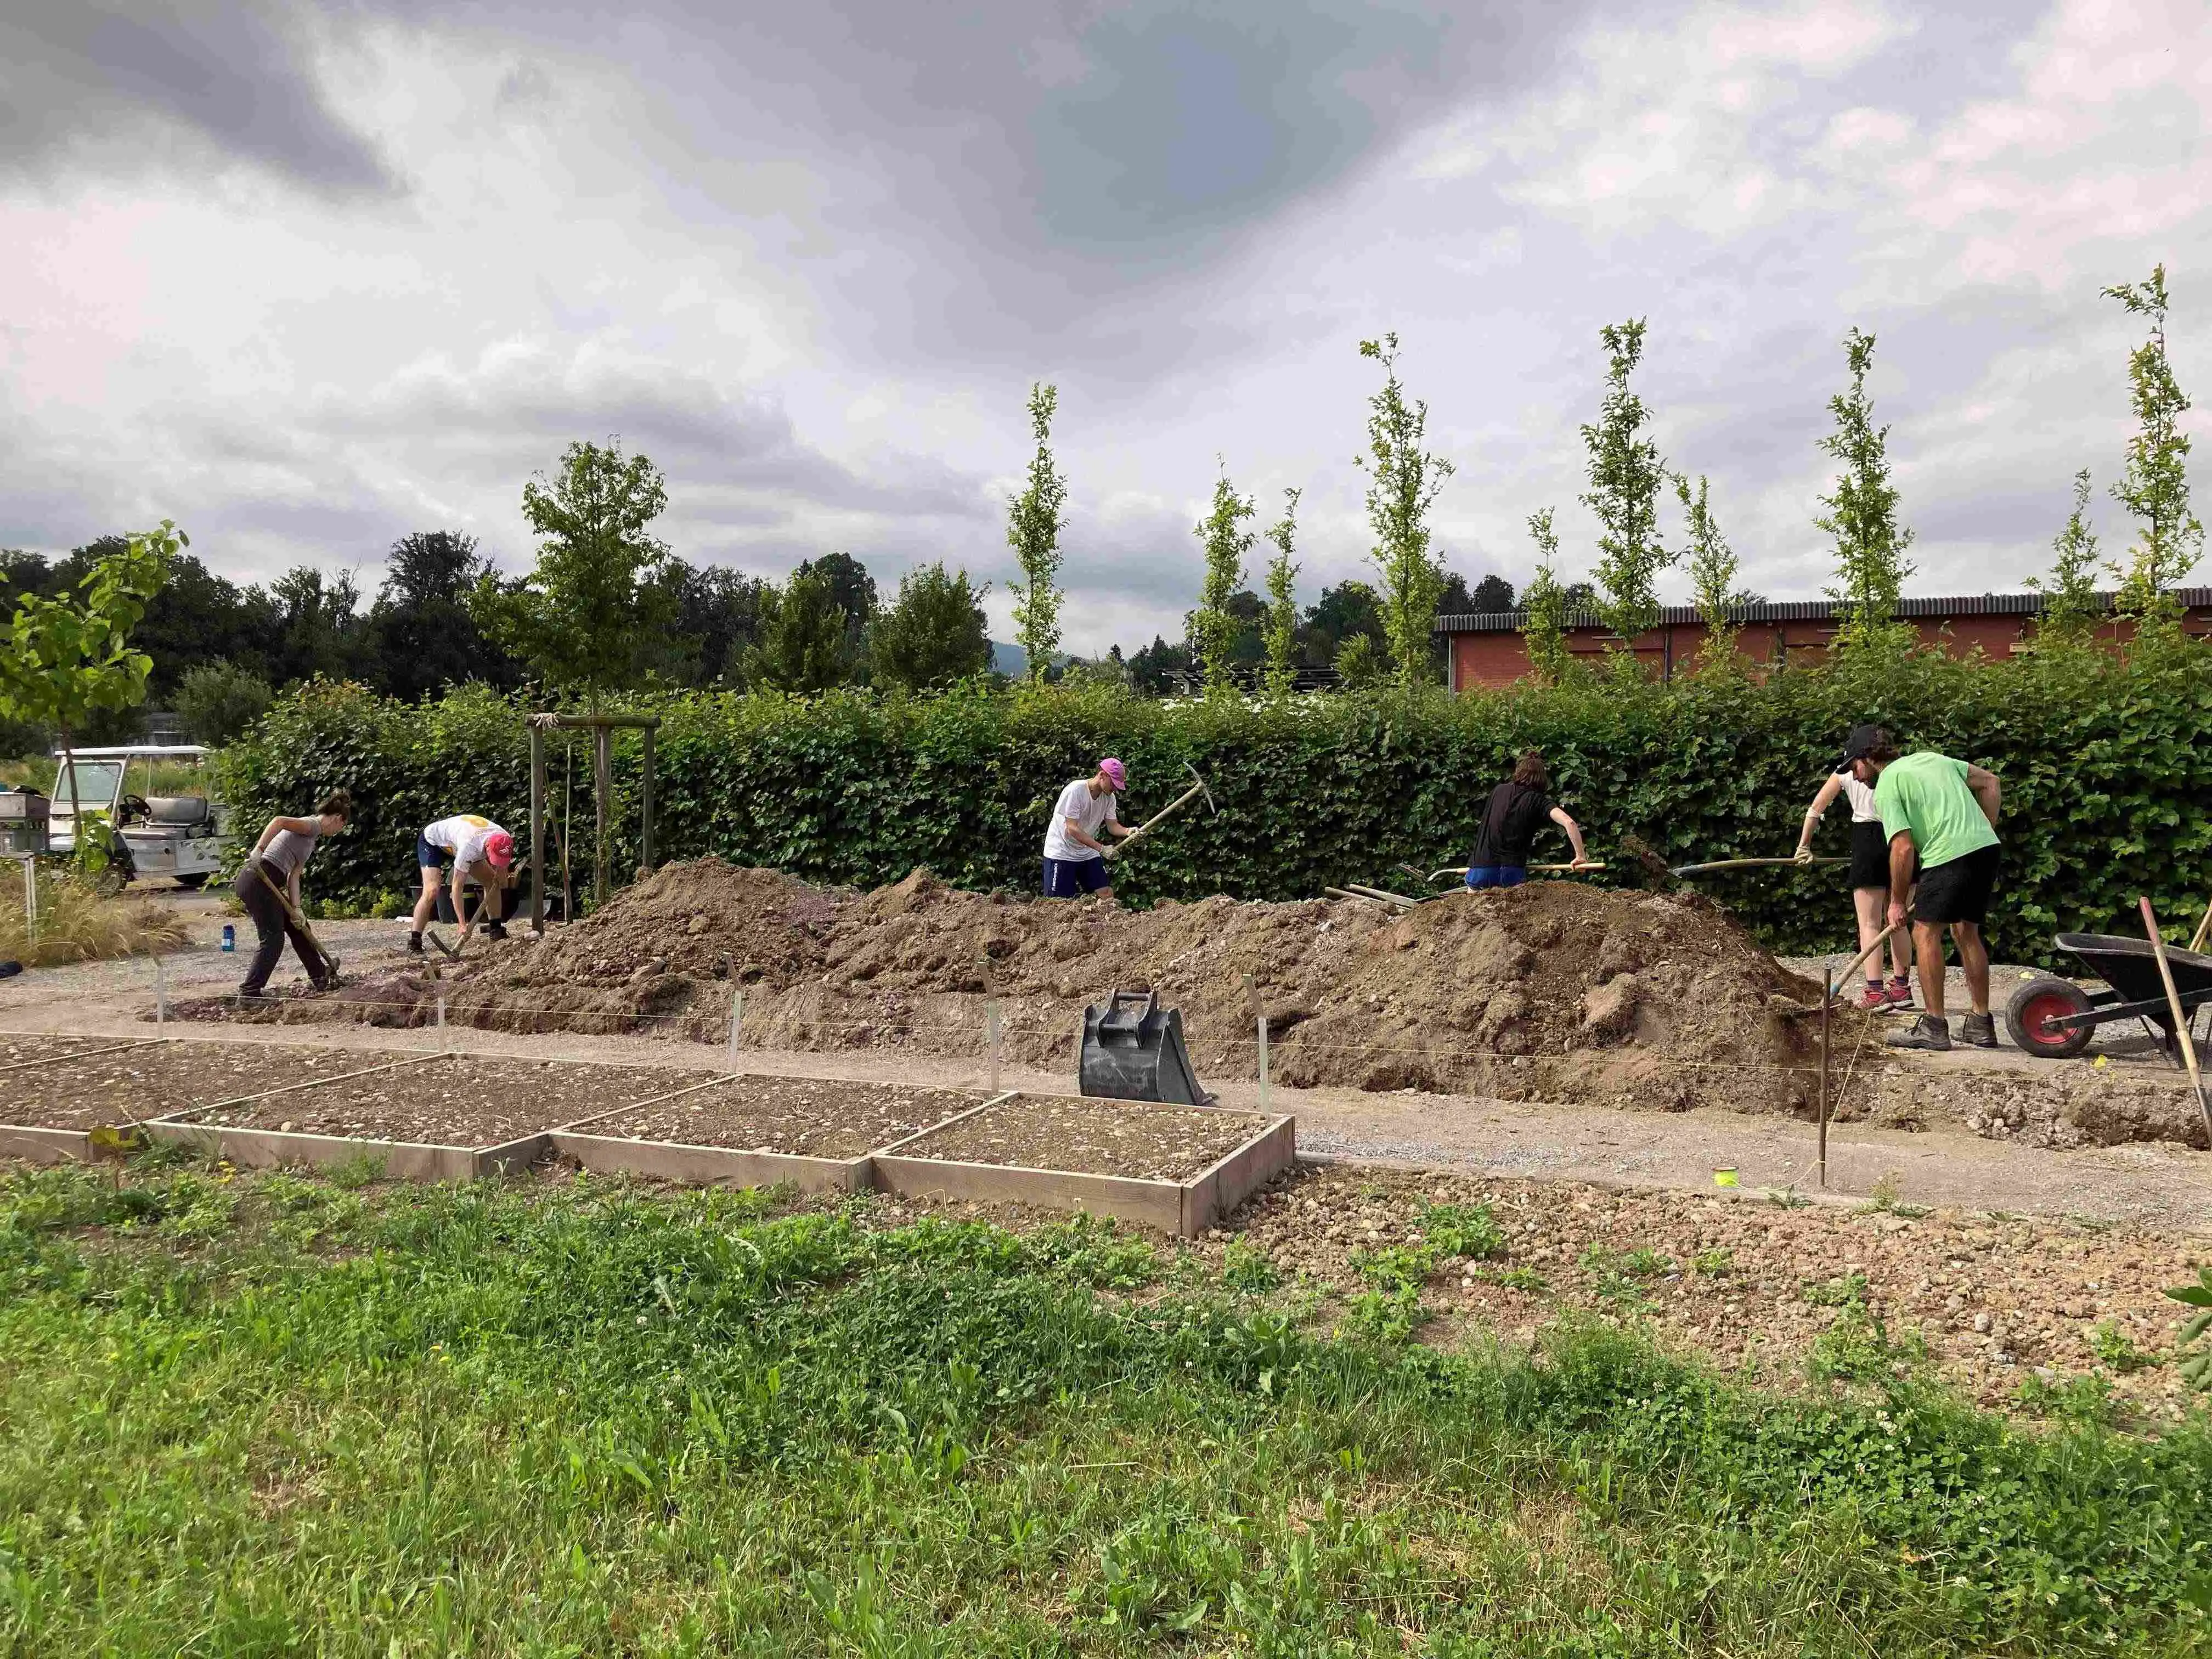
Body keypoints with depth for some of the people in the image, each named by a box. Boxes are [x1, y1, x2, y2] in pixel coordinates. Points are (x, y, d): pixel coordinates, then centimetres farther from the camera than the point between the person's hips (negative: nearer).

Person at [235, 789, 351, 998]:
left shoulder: (311, 838, 22)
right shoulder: (312, 825, -6)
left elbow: (293, 876, 16)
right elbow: (279, 821, -24)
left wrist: (296, 909, 5)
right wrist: (258, 850, -32)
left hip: (262, 882, 10)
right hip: (258, 881, -10)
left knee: (298, 927, 20)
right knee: (273, 940, -5)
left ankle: (321, 977, 33)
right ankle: (248, 994, -2)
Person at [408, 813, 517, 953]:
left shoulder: (503, 839, -26)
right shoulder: (469, 847, -45)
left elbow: (502, 863, 2)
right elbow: (457, 887, -40)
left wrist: (502, 874, -20)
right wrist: (463, 924, -43)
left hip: (453, 842, 7)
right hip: (432, 841, -7)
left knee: (492, 882, 1)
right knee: (431, 891, -25)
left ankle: (496, 930, 13)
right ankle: (414, 944, -23)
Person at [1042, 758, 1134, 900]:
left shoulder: (1110, 797, -2)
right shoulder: (1075, 790, -23)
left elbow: (1113, 825, -1)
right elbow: (1072, 829, -27)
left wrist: (1128, 832, -24)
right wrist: (1101, 848, -32)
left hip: (1088, 852, 7)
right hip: (1061, 853, -7)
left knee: (1107, 894, -1)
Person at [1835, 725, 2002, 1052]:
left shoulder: (1886, 787, -1)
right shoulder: (1931, 757, 23)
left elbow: (1903, 847, -7)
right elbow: (1990, 782, 23)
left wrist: (1898, 901, 2)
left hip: (1949, 854, -8)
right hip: (1987, 845, 8)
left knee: (1926, 932, 1)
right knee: (1967, 933, 17)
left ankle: (1934, 1027, 0)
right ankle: (1981, 1024, 21)